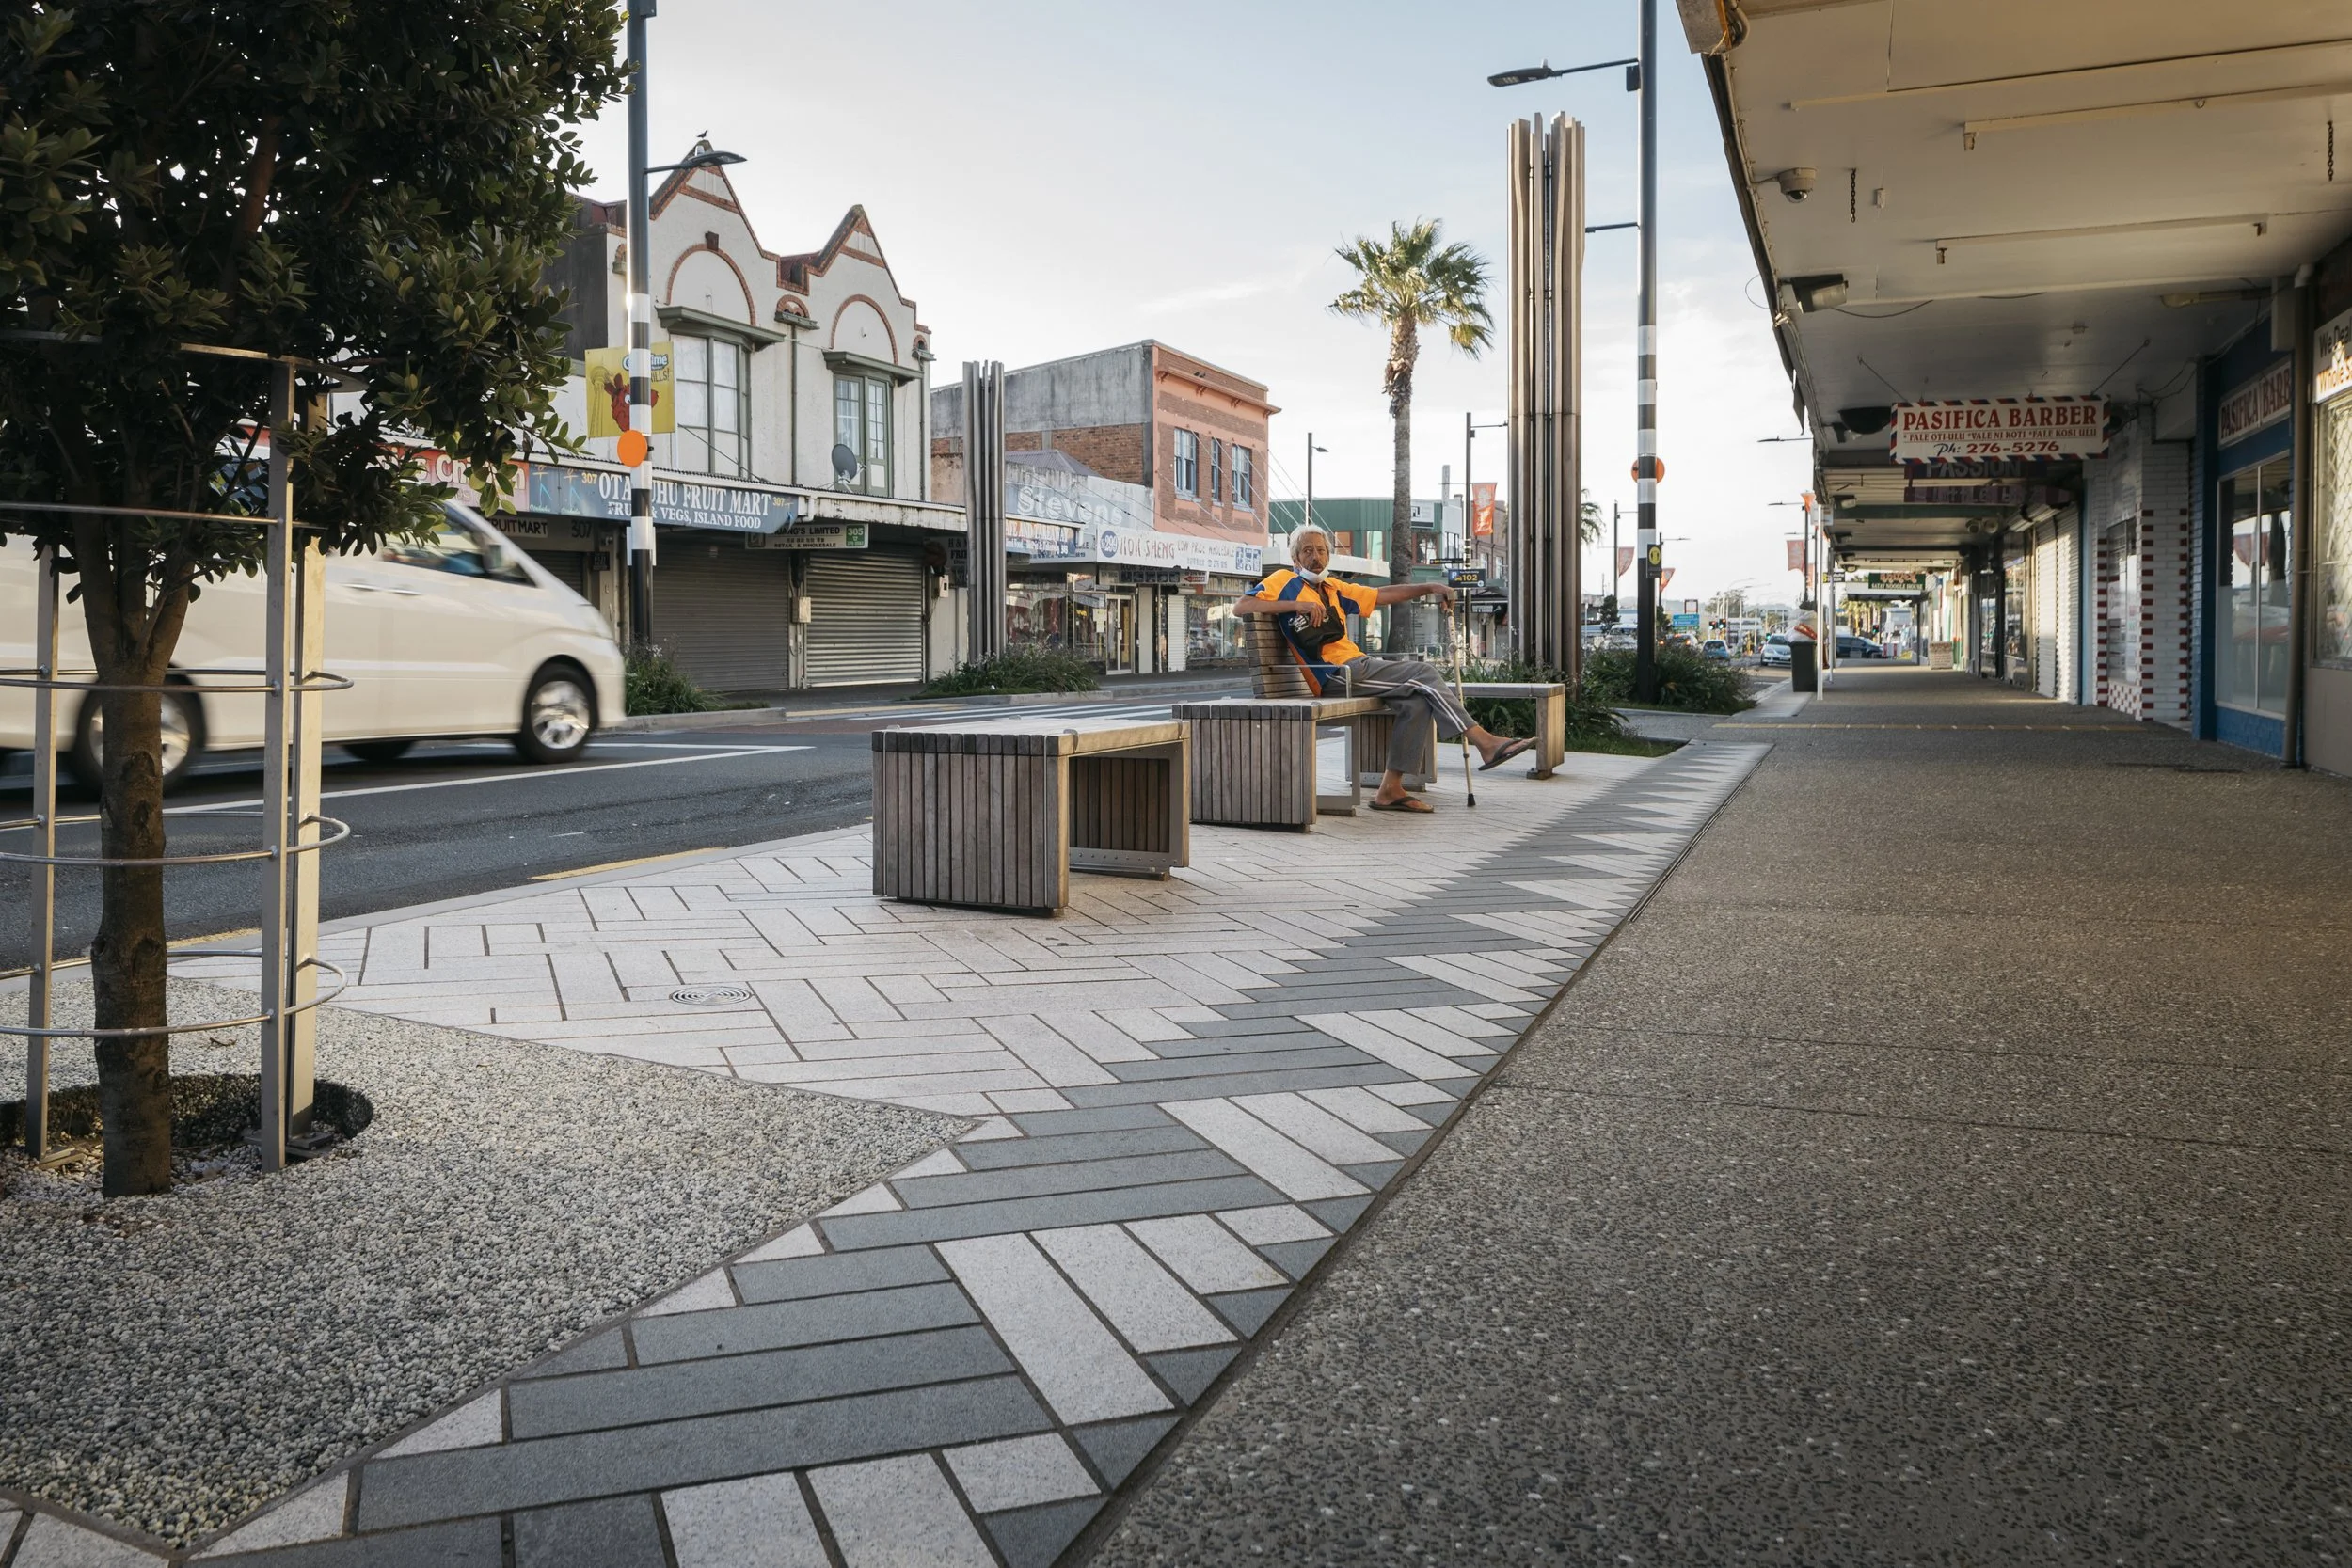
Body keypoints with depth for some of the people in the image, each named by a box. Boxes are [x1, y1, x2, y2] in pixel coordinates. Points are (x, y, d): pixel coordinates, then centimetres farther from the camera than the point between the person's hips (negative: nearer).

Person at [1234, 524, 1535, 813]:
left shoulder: (1334, 588, 25)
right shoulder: (1285, 581, 3)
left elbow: (1383, 595, 28)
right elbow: (1241, 608, -12)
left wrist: (1429, 587, 17)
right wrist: (1297, 605, -20)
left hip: (1357, 667, 8)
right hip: (1336, 677, -8)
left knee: (1417, 700, -13)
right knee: (1424, 674, -14)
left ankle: (1390, 790, -12)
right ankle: (1483, 741, -11)